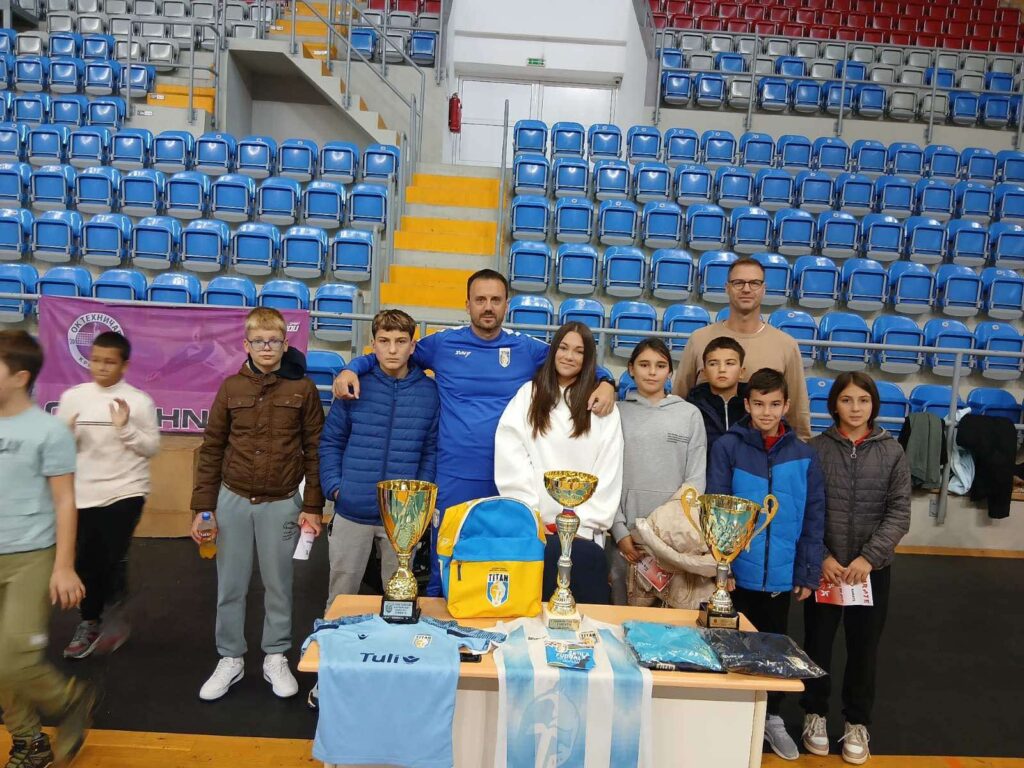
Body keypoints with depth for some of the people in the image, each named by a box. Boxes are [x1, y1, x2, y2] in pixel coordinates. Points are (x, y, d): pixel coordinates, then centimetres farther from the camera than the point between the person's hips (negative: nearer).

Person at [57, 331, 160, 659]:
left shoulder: (139, 401, -5)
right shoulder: (72, 397, 3)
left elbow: (151, 448, -4)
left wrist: (125, 427, -19)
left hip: (125, 492, -3)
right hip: (83, 494, 3)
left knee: (111, 559, -8)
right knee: (86, 562, 11)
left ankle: (115, 616, 17)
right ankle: (90, 623, 30)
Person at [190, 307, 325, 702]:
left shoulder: (303, 388, -4)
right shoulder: (231, 387, 1)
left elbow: (315, 449, -3)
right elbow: (211, 449, 4)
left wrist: (312, 507, -5)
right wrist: (202, 507, 1)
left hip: (282, 503, -2)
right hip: (233, 500, 2)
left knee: (278, 585, 11)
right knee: (230, 586, 11)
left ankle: (276, 659, 28)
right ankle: (230, 659, 29)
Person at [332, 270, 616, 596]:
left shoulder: (527, 349, 4)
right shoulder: (442, 344, 2)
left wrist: (605, 382, -7)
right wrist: (351, 369, -3)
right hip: (454, 479, -1)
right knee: (445, 567, 10)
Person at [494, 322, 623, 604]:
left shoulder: (603, 408, 10)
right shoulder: (527, 396, 8)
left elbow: (608, 475, 5)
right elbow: (510, 462, 0)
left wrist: (583, 525, -4)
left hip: (583, 533, 1)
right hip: (531, 527, 0)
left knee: (586, 610, -10)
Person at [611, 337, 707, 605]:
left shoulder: (690, 414, 6)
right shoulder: (618, 412, 5)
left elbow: (696, 479, 4)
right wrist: (620, 530, -5)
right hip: (625, 532, 0)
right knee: (622, 607, 3)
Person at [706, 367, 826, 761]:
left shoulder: (804, 456, 0)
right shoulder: (727, 447, -8)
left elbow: (813, 520, 2)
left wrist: (808, 573, 0)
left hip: (781, 574, 2)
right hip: (737, 571, -2)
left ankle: (772, 717, 37)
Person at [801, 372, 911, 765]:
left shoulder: (892, 452, 0)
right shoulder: (816, 448, -3)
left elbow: (899, 513, -4)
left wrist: (869, 558, -14)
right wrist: (821, 557, -13)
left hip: (873, 568, 1)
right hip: (824, 565, 0)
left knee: (864, 646, 11)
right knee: (818, 642, 11)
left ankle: (857, 722, 30)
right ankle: (815, 713, 31)